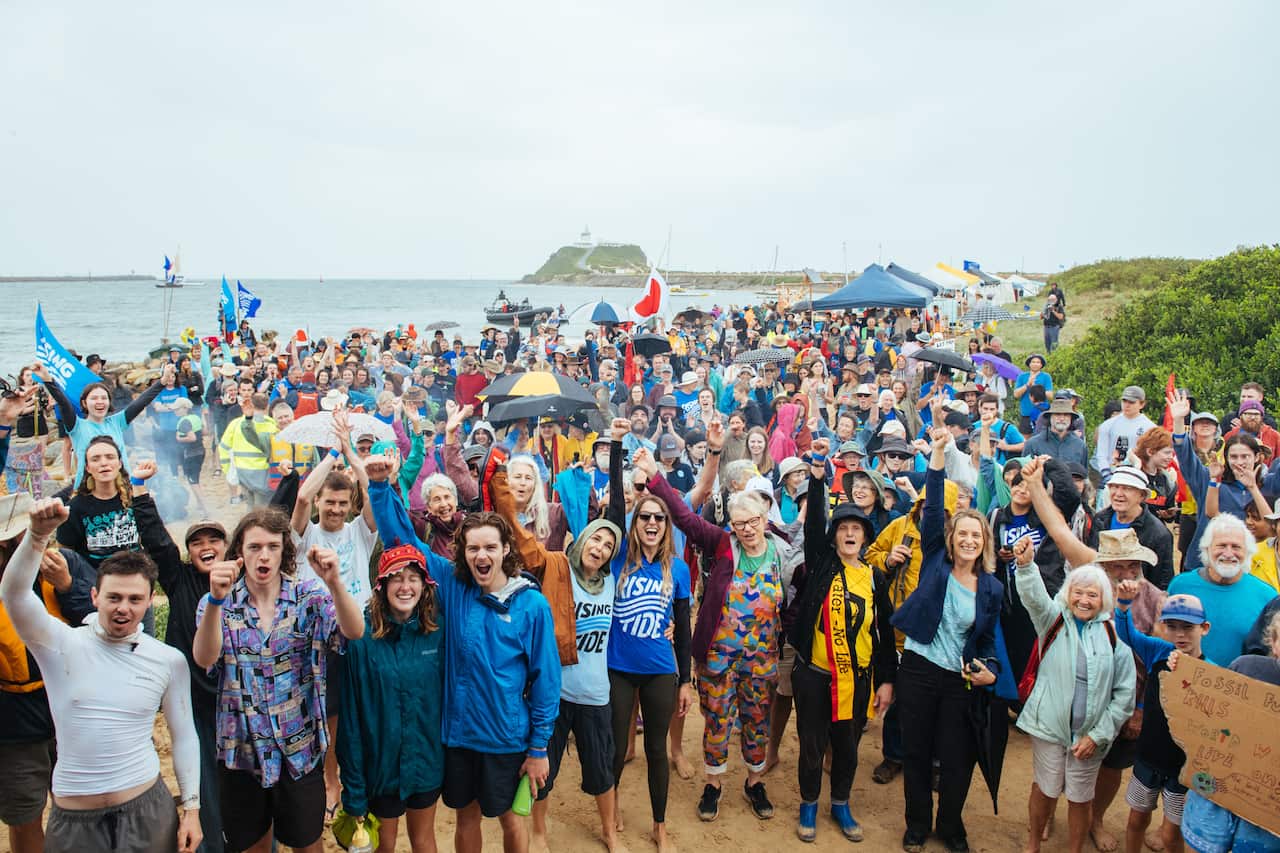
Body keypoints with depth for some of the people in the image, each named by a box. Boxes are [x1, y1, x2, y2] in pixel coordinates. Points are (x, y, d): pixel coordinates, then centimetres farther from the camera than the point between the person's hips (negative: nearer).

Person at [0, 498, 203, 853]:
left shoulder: (170, 660, -1)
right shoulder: (62, 645, -5)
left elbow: (184, 736, 5)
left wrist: (191, 808, 3)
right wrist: (38, 534, -35)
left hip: (147, 807, 1)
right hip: (72, 815, 0)